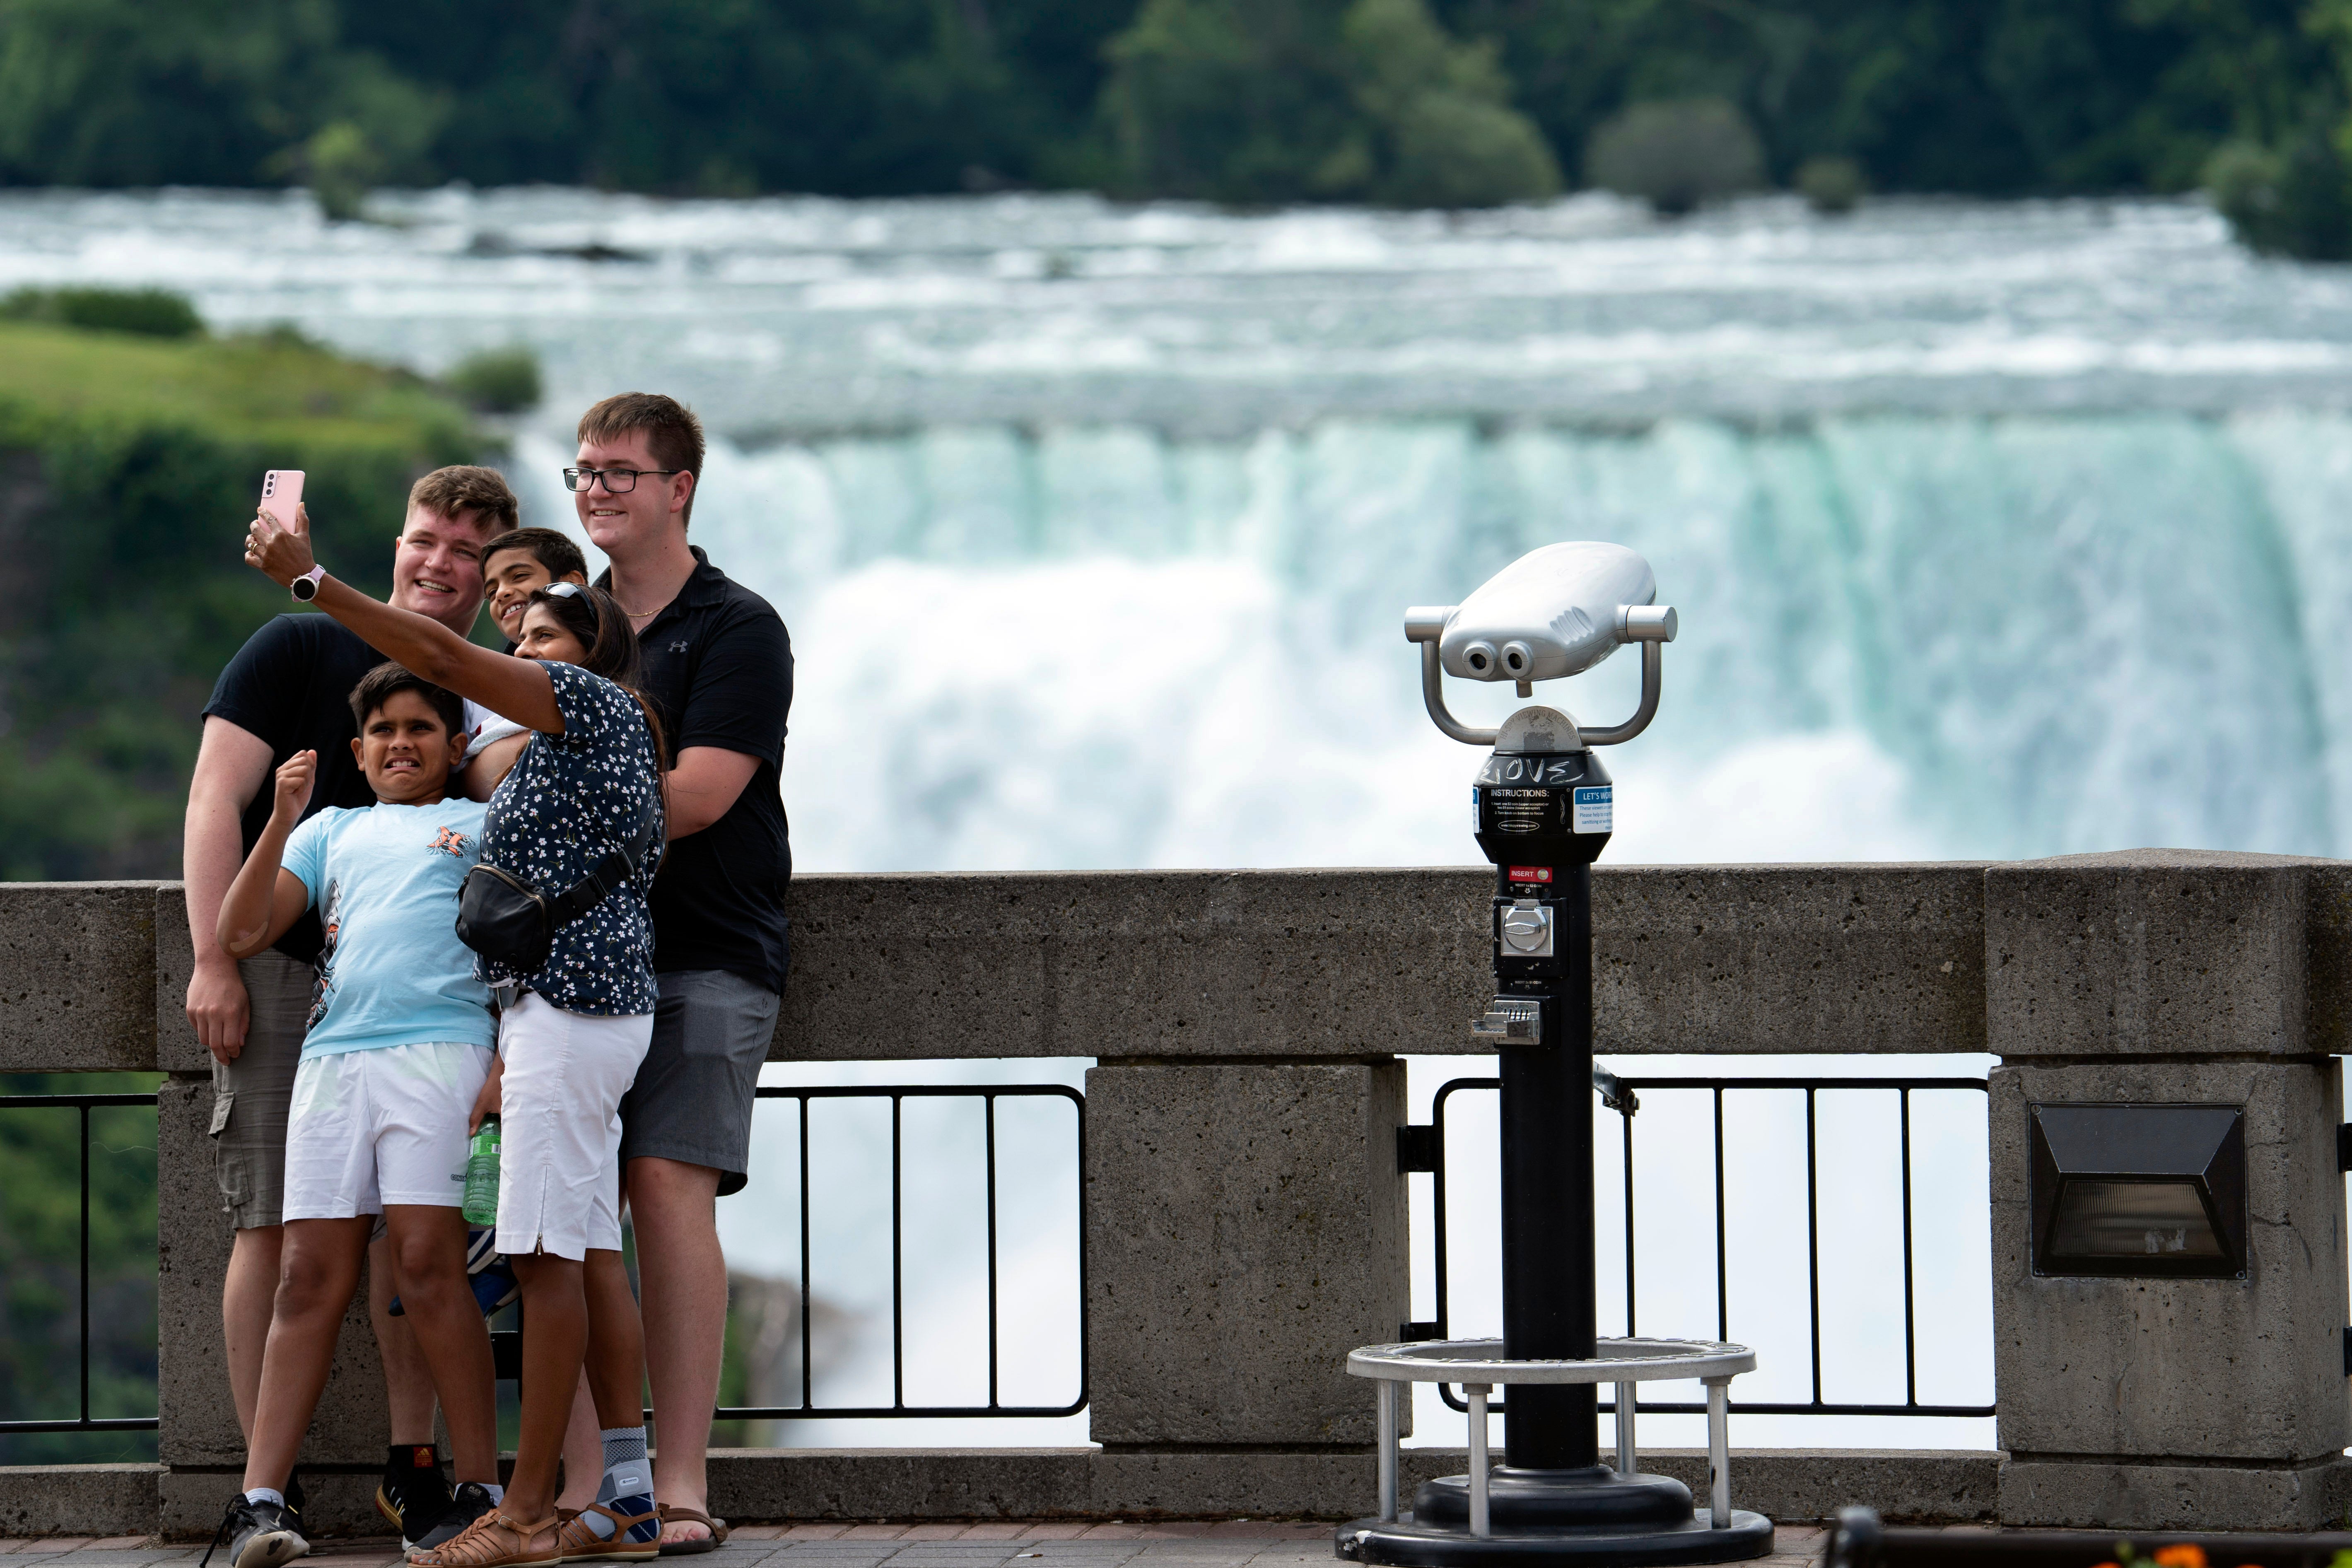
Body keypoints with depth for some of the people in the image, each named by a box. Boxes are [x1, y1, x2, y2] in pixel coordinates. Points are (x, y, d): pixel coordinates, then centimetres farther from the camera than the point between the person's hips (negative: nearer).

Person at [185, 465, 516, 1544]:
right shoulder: (301, 651, 1)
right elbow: (216, 799, -4)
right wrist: (213, 959, -12)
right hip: (280, 973, -4)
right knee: (276, 1226, -6)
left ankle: (413, 1467, 7)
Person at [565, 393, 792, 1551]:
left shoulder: (737, 630, 0)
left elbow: (693, 796, -11)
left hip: (702, 953, -5)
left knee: (667, 1184, -16)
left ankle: (681, 1482, -14)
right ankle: (582, 1484, -4)